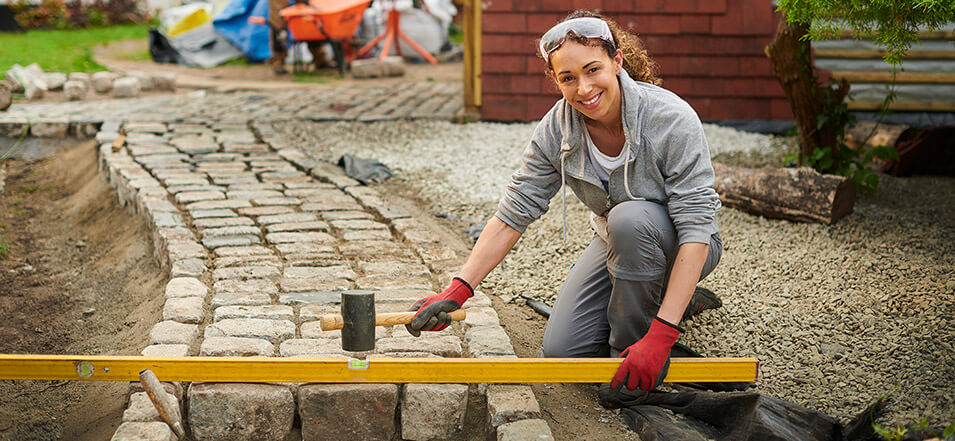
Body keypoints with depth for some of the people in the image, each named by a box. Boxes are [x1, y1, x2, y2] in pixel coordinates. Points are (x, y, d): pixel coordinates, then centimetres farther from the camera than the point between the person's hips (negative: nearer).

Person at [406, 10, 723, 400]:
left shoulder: (672, 119, -30)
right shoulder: (556, 130, -16)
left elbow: (696, 226, -32)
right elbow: (513, 213, -12)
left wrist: (660, 336, -39)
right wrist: (457, 291, -22)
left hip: (679, 249, -4)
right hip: (617, 242, 4)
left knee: (630, 218, -36)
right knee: (562, 351, -8)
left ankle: (630, 347, -14)